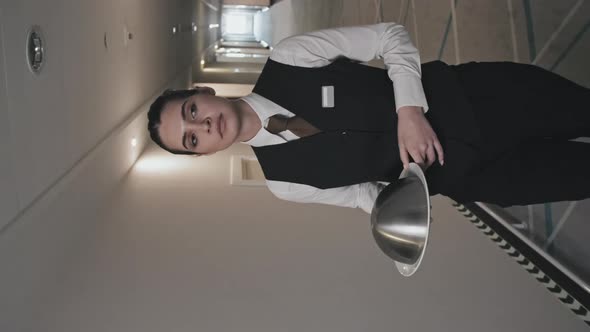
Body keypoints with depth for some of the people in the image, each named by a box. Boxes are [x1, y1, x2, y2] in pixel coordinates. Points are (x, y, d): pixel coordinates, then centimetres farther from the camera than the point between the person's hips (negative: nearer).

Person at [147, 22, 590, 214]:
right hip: (448, 171, 0)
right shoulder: (283, 182, -5)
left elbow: (391, 36, -9)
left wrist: (410, 109, -24)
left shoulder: (285, 61, -12)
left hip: (455, 92, 0)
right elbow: (369, 195, 4)